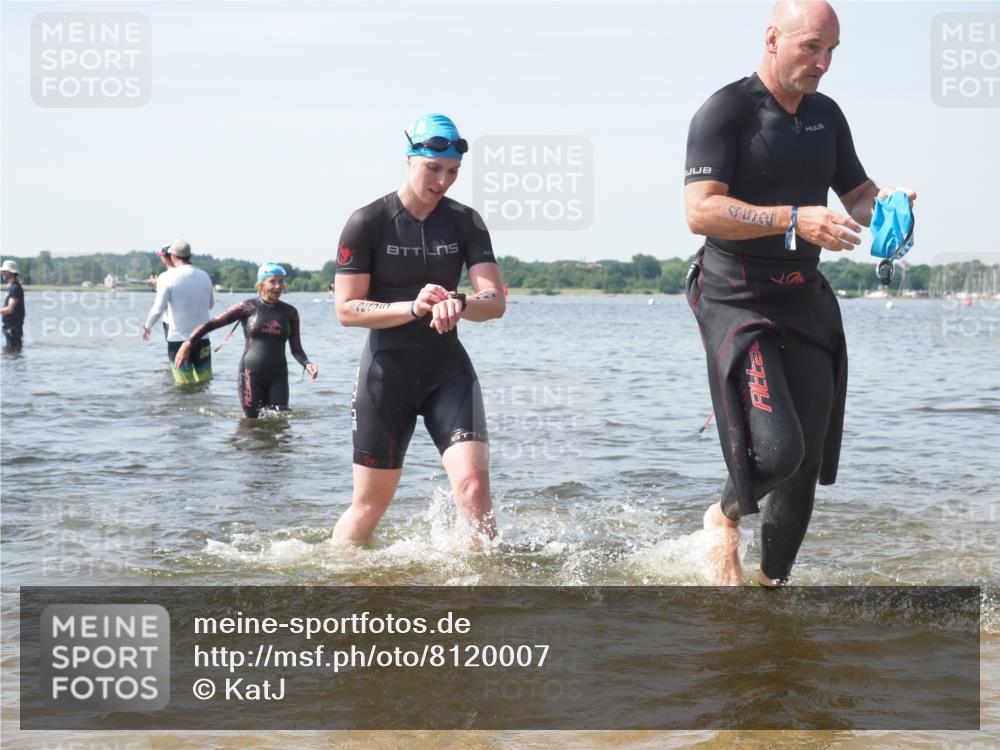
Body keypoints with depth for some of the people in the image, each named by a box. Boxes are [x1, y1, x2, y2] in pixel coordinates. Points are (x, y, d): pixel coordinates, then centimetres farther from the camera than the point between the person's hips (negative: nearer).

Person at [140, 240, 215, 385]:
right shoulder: (204, 276, 3)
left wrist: (147, 326, 2)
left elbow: (158, 308, -14)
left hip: (178, 340, -3)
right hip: (202, 340, 3)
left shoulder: (167, 277, -10)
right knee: (204, 382, 11)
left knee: (185, 385, 0)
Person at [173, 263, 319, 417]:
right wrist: (189, 343, -12)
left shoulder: (290, 312, 7)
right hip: (251, 375, -2)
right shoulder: (249, 307, -1)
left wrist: (307, 364, -11)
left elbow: (296, 349, 10)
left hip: (278, 377, 2)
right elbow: (212, 324, -3)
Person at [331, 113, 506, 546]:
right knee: (370, 505, 5)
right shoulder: (367, 223, -7)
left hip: (448, 368, 2)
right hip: (387, 369, -2)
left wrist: (459, 304, -30)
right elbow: (346, 310, -11)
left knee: (474, 486, -16)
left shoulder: (465, 223, 1)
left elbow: (495, 302, -7)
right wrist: (413, 307, -25)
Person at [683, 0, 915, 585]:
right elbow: (701, 211, -20)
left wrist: (884, 203, -4)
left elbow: (856, 193, 21)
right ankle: (725, 517, 12)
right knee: (777, 449, -20)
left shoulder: (826, 116, 13)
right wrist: (793, 220, -28)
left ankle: (773, 587, 21)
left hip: (806, 301, 7)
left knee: (806, 465, 5)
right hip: (736, 301, -7)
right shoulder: (726, 112, -9)